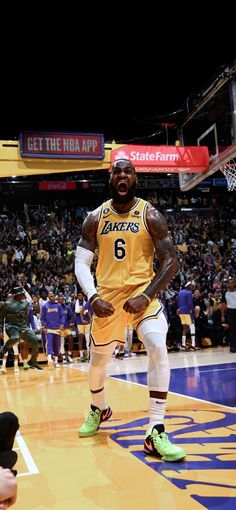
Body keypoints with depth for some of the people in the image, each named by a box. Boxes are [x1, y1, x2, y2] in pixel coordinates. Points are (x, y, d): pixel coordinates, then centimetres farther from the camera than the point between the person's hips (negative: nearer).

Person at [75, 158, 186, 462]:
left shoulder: (150, 216, -6)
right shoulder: (95, 219, 1)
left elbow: (170, 261, -8)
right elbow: (81, 262, 1)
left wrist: (146, 296, -19)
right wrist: (92, 297, -15)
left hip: (142, 294, -2)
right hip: (107, 298, 3)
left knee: (158, 348, -26)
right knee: (98, 360, 14)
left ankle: (155, 433, -18)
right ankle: (99, 409, 46)